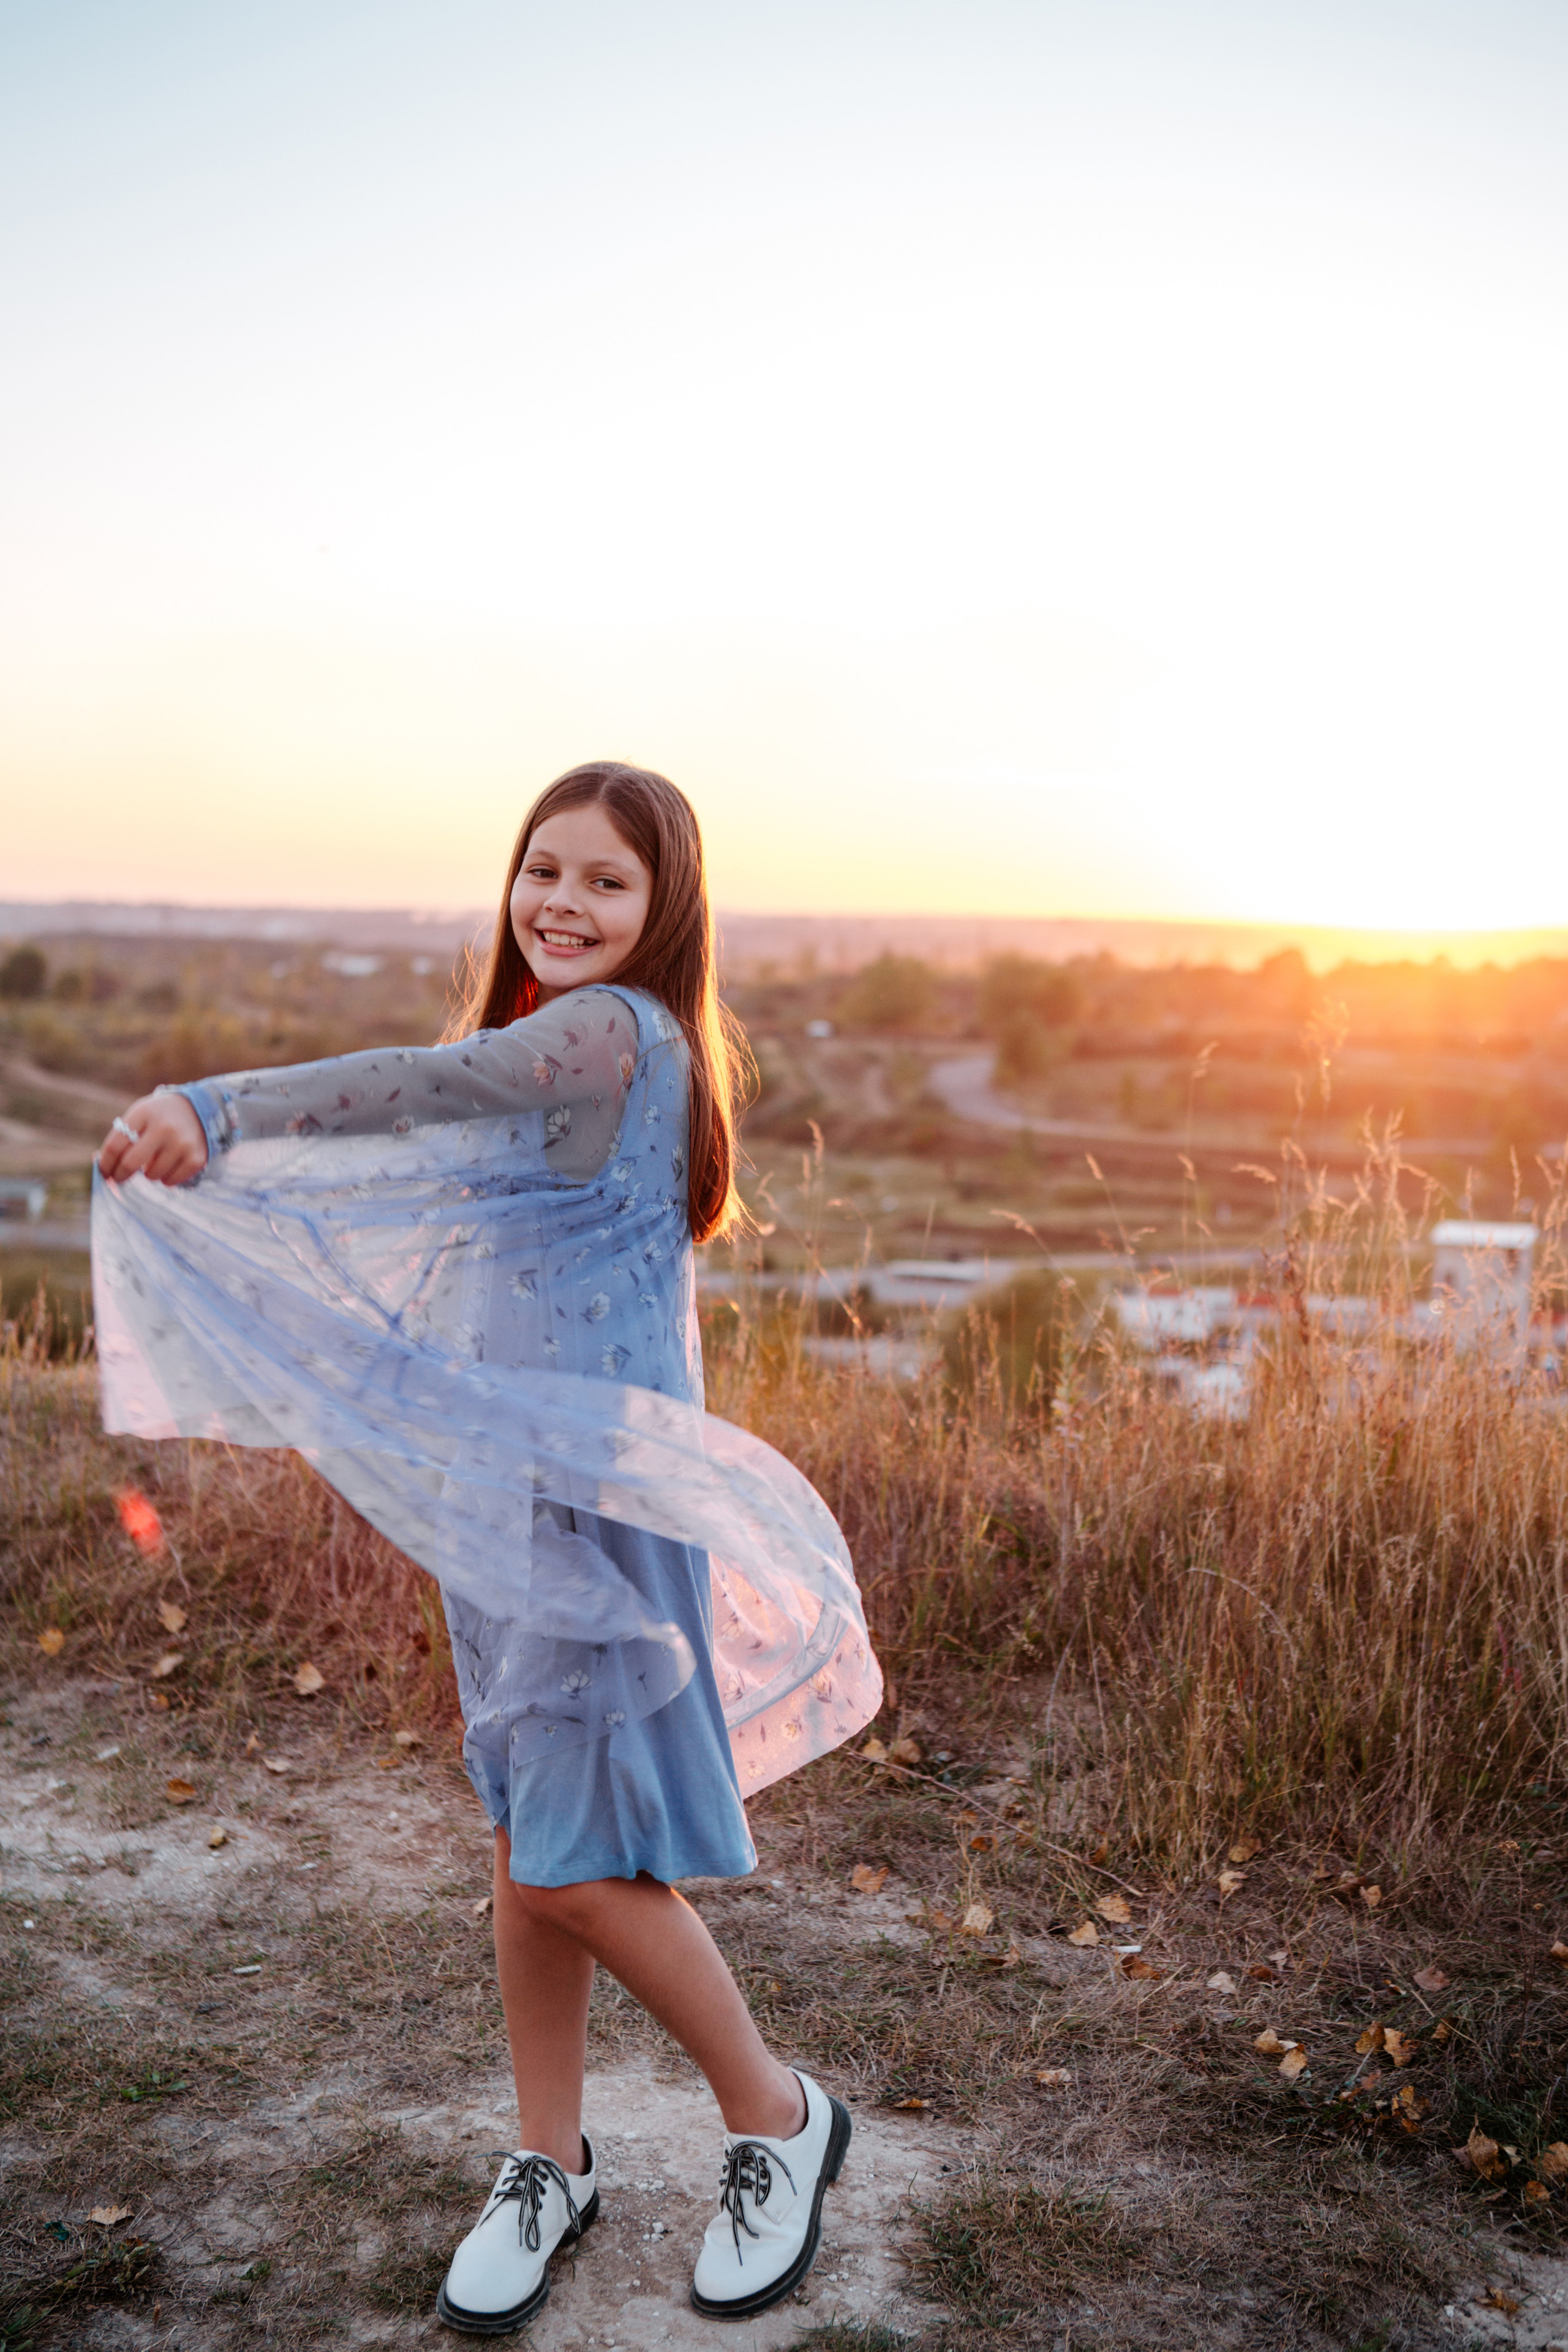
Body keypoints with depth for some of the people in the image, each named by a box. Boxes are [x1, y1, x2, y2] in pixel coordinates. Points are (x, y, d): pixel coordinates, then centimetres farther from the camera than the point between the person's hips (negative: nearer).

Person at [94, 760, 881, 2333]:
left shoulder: (615, 1032, -15)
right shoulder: (551, 1051, 16)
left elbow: (430, 1087, -34)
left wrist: (215, 1110, -44)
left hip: (598, 1495, -9)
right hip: (496, 1493, 9)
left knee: (576, 1862, -3)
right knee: (525, 1845, 15)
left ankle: (775, 2119, 21)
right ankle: (549, 2168, 31)